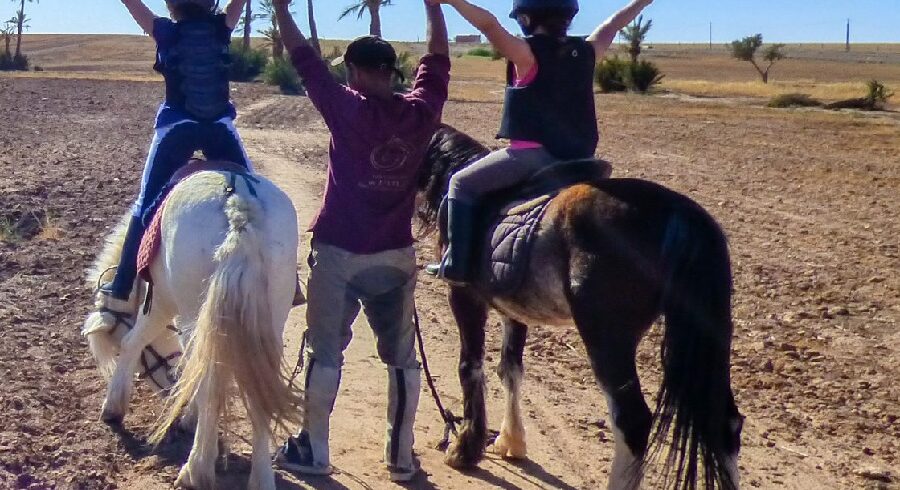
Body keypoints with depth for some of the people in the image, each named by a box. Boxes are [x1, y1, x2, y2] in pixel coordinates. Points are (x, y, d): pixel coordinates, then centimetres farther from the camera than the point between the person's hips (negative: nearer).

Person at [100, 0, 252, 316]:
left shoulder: (165, 32, -1)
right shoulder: (222, 28, 1)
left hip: (176, 127, -1)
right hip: (220, 127, 1)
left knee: (148, 204, 7)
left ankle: (122, 291, 5)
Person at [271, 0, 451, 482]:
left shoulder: (347, 110, -11)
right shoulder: (421, 112, -2)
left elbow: (305, 60, -4)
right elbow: (438, 61, 13)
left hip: (339, 253, -3)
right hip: (396, 257, 3)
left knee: (325, 352, 9)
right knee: (400, 357, 11)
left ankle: (313, 450, 16)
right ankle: (401, 455, 16)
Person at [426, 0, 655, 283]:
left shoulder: (528, 53, -9)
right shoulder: (587, 52, 8)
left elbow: (489, 24, -24)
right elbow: (614, 24, 26)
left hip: (532, 153, -6)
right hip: (578, 159, 6)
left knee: (462, 184, 9)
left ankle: (457, 265, 3)